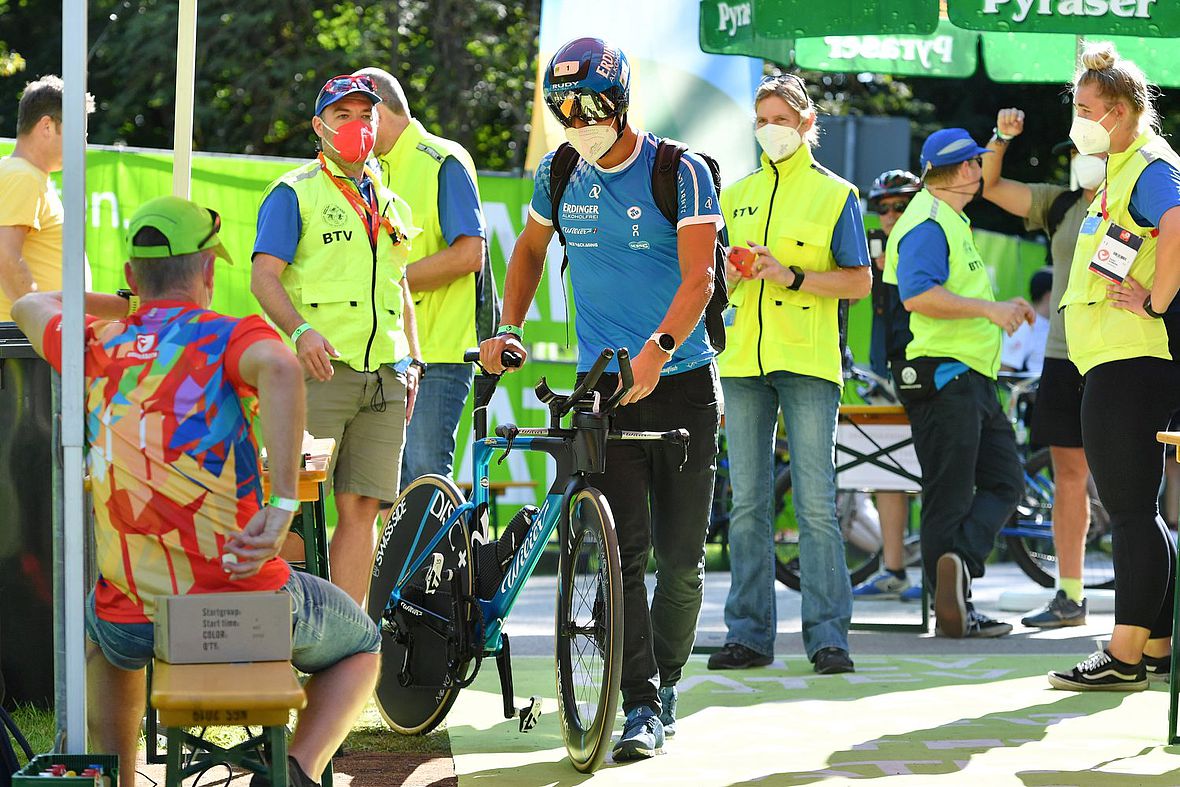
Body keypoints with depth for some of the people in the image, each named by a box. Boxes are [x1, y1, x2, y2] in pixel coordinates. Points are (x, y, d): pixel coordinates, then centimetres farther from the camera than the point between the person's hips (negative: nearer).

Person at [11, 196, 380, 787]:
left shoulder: (99, 350, 6)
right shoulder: (235, 338, -7)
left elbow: (30, 308, 30)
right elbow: (278, 367, -33)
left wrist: (122, 301, 44)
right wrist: (283, 504, -32)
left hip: (136, 619, 4)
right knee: (358, 648, 27)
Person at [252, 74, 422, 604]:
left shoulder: (389, 205, 22)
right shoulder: (295, 192, 3)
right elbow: (264, 276, -6)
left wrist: (412, 361, 18)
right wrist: (300, 330, -22)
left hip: (383, 376, 6)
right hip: (319, 368, -5)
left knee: (362, 508, 1)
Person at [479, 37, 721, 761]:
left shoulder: (681, 173, -8)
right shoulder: (558, 176, 5)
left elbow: (698, 277, -17)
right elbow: (530, 249, 23)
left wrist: (657, 350, -32)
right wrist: (509, 330, 11)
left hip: (681, 382, -2)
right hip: (604, 383, 2)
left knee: (682, 556, 1)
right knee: (623, 551, -10)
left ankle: (667, 680, 22)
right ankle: (642, 706, -10)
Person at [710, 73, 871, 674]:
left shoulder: (834, 195, 5)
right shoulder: (736, 196, 17)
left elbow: (860, 281, 0)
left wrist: (793, 276, -12)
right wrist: (727, 276, -3)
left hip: (808, 361, -4)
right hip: (744, 360, 4)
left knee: (815, 504, -8)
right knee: (747, 505, 3)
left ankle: (827, 634, -6)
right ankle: (748, 633, 6)